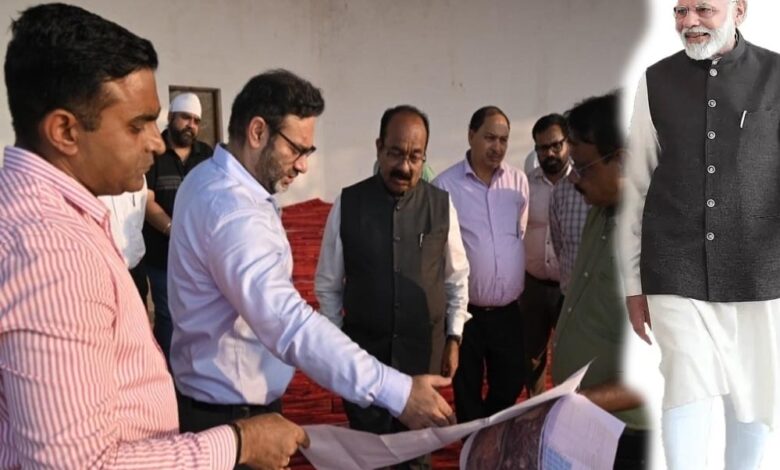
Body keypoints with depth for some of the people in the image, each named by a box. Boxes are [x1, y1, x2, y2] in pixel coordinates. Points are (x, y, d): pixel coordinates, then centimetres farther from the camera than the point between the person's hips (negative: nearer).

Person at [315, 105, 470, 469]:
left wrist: (454, 337, 5)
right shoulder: (347, 204, -9)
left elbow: (457, 278, 4)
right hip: (363, 349, -1)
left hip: (424, 349, 1)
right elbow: (327, 283, 0)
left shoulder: (442, 205, -6)